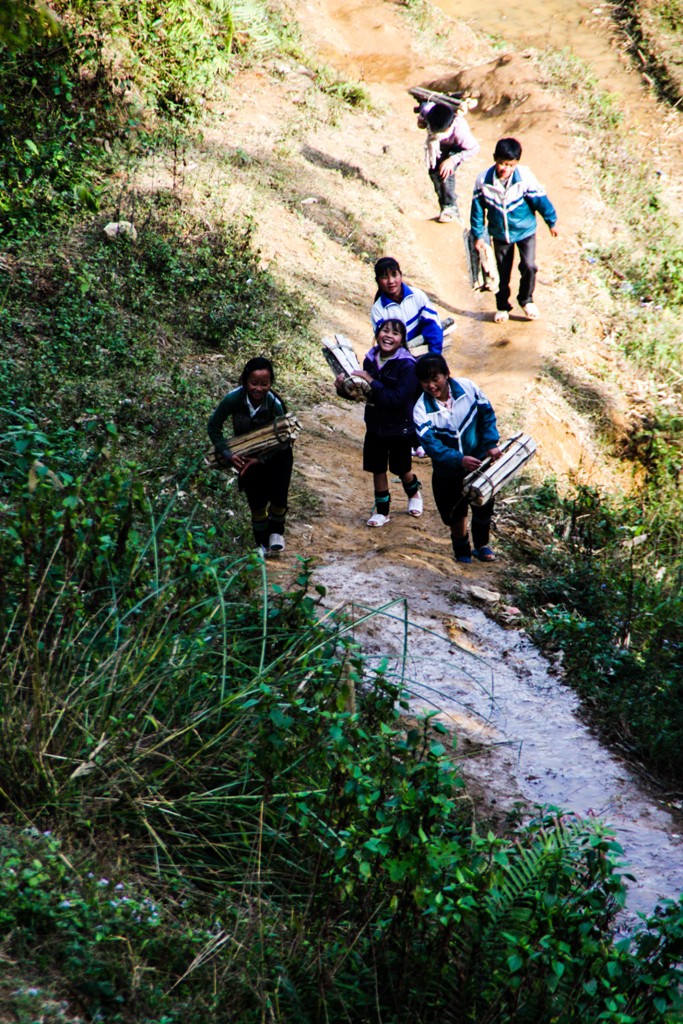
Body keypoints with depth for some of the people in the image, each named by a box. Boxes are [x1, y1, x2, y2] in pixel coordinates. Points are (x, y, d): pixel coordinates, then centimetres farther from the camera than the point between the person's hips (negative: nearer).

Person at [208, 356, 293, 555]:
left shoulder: (275, 404, -31)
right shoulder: (234, 399, -29)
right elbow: (214, 427, -14)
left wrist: (260, 460, -30)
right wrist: (227, 454, -22)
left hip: (275, 455, -1)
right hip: (247, 454, 1)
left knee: (278, 496, -10)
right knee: (256, 500, -2)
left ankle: (276, 531, 21)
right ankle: (262, 542, 22)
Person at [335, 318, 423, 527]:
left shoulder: (407, 365, -23)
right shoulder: (370, 360, -5)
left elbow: (398, 399, -31)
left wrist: (372, 383, -32)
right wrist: (344, 388, -14)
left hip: (400, 428, -4)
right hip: (375, 425, 4)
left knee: (402, 469, 16)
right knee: (377, 469, 11)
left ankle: (414, 493, 47)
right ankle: (382, 510, 28)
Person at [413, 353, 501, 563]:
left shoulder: (467, 387, -17)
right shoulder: (422, 410, -21)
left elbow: (487, 414, -3)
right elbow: (431, 445, -27)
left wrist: (491, 444, -13)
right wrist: (460, 460, -39)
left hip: (479, 460, 2)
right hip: (448, 471, -1)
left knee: (484, 507, 13)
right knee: (455, 514, 7)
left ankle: (481, 546, 39)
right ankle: (462, 551, 33)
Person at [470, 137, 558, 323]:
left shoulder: (525, 178, -24)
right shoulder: (483, 181, -18)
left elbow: (540, 200, -10)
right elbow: (477, 209, -6)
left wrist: (551, 222, 1)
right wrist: (478, 235, -1)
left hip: (525, 231, -2)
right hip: (500, 234, 2)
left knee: (528, 266, -11)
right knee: (503, 273, 11)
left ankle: (526, 300, 15)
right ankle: (502, 306, 32)